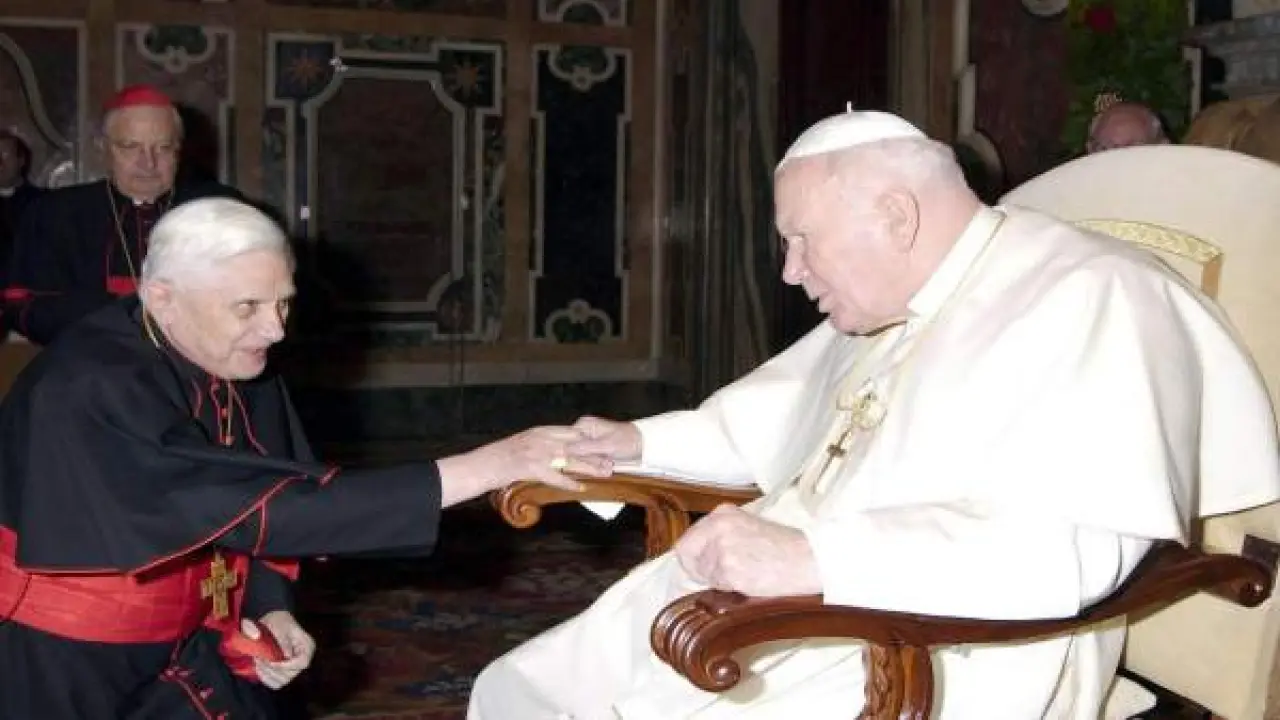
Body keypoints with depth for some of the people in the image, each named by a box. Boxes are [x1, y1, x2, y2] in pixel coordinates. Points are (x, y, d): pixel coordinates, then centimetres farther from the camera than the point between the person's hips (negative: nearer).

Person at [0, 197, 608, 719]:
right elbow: (261, 505, -36)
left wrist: (270, 611, -12)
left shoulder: (239, 367, -6)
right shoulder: (96, 388, -29)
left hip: (179, 647, 6)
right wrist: (477, 469, -39)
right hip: (61, 668, -6)